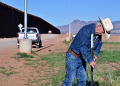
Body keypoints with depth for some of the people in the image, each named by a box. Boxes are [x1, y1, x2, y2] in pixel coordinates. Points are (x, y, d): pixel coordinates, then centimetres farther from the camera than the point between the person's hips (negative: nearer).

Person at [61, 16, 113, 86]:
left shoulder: (99, 34, 1)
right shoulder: (86, 30, -25)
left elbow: (99, 44, 16)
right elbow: (83, 47, -30)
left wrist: (96, 54, -2)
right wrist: (90, 60, -30)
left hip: (82, 59, 8)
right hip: (73, 57, -8)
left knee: (82, 80, 9)